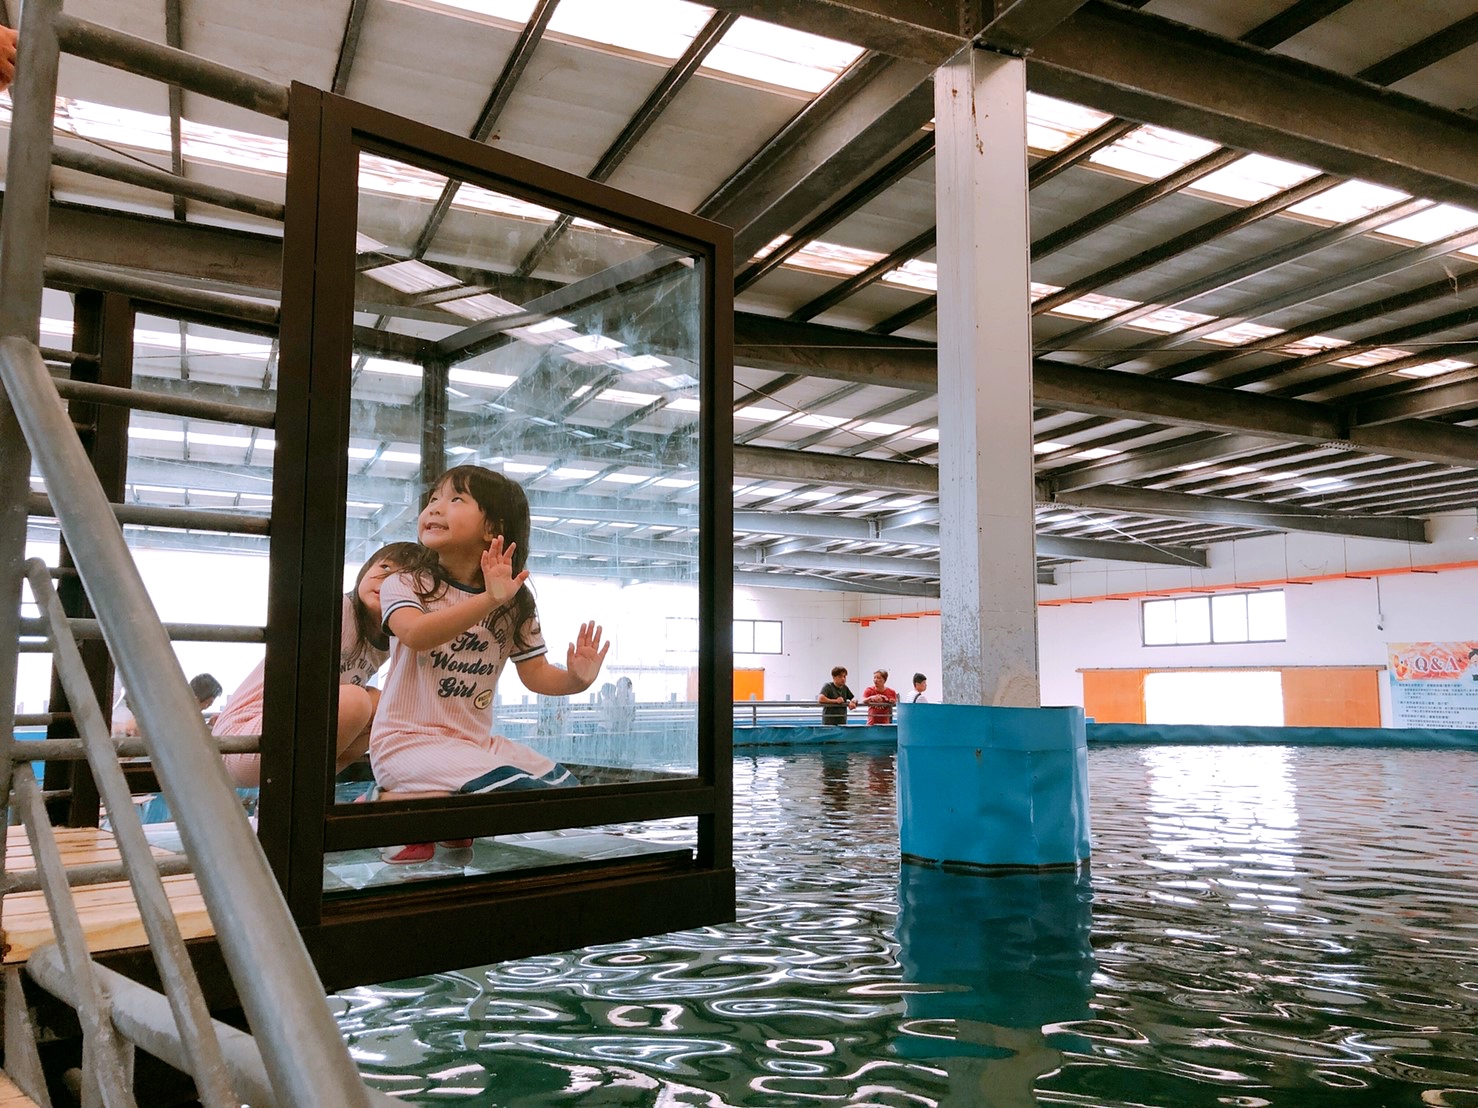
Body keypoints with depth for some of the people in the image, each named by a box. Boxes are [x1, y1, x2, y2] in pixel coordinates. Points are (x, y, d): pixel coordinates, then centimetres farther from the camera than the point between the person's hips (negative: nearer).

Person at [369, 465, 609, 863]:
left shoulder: (516, 606, 7)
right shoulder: (405, 585, -5)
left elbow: (535, 672, 7)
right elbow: (415, 634, -26)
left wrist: (574, 679, -16)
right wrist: (488, 601, -40)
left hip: (476, 741, 6)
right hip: (409, 740, -6)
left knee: (563, 785, -5)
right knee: (516, 789, -28)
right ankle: (390, 802, -12)